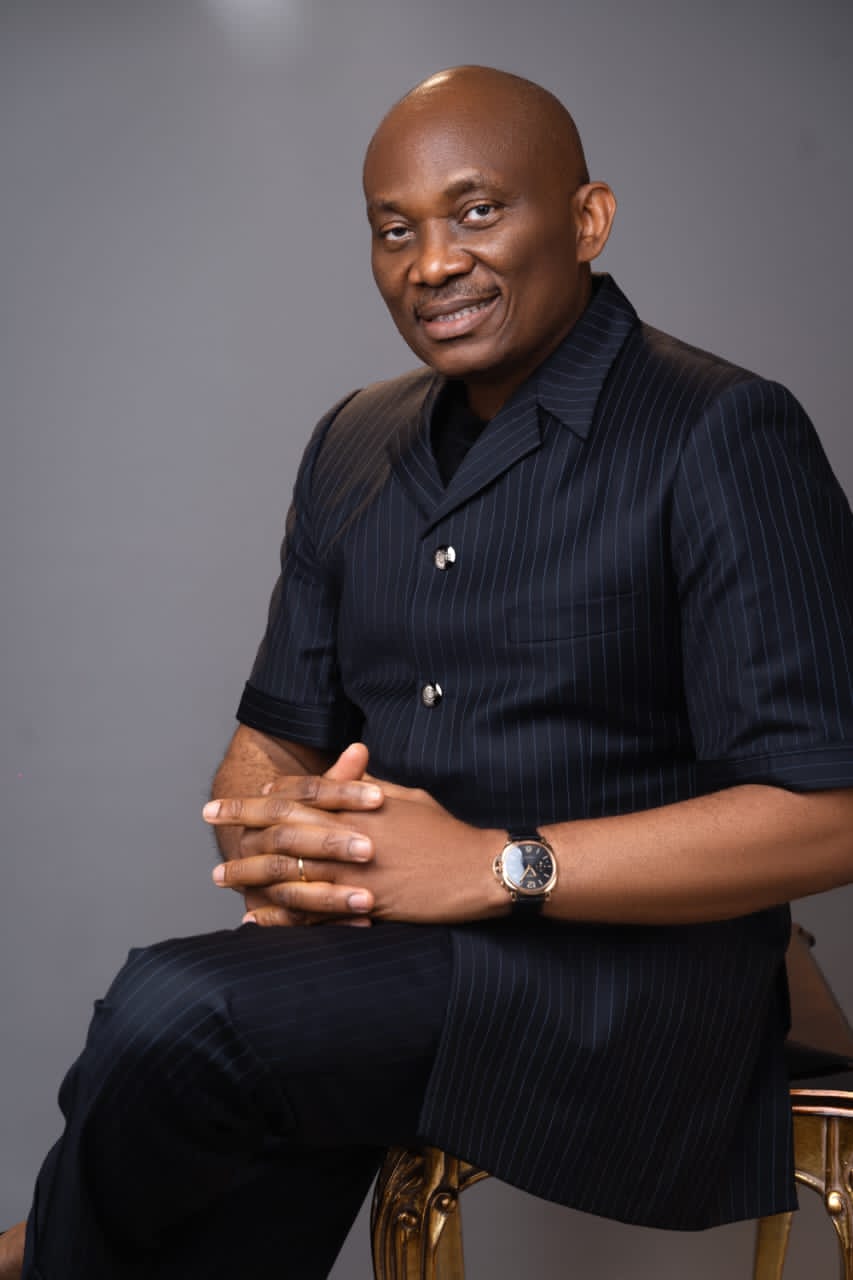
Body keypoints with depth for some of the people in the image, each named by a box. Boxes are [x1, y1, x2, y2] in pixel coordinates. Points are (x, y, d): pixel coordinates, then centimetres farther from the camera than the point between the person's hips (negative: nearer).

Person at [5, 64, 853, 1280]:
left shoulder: (724, 437, -9)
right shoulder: (354, 447, 13)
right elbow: (272, 739, 15)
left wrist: (499, 864, -20)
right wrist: (275, 833, -10)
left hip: (631, 968, -5)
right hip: (378, 953, 6)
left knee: (171, 1018, -25)